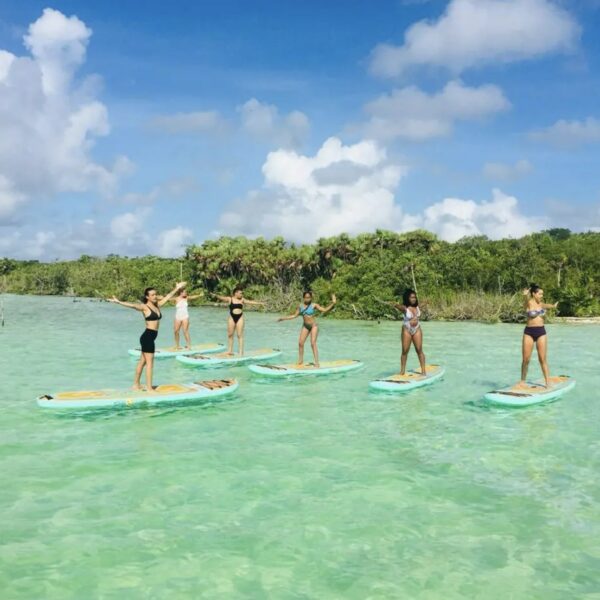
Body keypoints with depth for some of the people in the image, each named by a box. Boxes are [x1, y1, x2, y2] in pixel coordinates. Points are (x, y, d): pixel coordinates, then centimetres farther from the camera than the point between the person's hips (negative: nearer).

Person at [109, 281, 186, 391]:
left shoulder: (157, 305, 11)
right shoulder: (144, 307, -10)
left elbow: (168, 297, 20)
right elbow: (132, 305, -24)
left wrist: (177, 288, 27)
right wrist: (118, 302, -37)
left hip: (151, 337, 8)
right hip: (148, 336, -8)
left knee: (143, 361, 14)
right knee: (150, 362, -5)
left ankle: (136, 384, 23)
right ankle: (149, 388, -2)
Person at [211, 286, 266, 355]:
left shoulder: (242, 300, 7)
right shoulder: (230, 299, 0)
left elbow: (250, 302, 5)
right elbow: (222, 298, -12)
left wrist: (259, 303, -2)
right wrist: (216, 296, -31)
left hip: (240, 318, 1)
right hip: (232, 318, 0)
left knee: (240, 335, -2)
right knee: (230, 334, 6)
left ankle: (240, 351, 0)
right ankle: (230, 350, 16)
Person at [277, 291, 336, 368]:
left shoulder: (314, 305, -9)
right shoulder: (300, 306, 3)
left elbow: (325, 310, -14)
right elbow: (294, 315, 13)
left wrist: (333, 303, -26)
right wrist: (283, 318, 13)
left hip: (314, 326, -5)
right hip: (305, 326, 5)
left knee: (313, 343, -13)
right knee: (300, 343, 1)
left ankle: (316, 362, -11)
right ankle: (300, 360, 17)